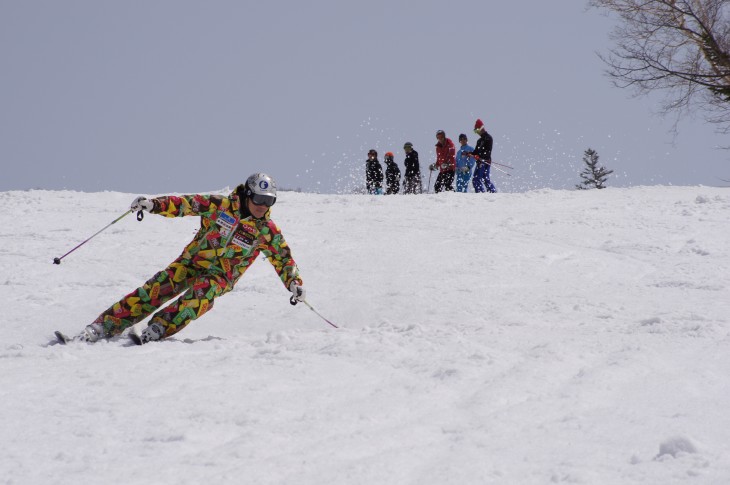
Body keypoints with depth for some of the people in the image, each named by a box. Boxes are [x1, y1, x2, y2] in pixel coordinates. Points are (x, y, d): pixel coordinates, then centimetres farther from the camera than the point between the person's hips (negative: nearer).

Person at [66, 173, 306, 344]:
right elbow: (186, 204, -8)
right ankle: (102, 327, -17)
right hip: (193, 260, 0)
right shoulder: (221, 205, -5)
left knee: (202, 295, -34)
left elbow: (284, 258, 9)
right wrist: (154, 204, -21)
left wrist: (294, 283, -4)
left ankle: (156, 331, -40)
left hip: (221, 275, 0)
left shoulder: (267, 231, -1)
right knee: (156, 289, -17)